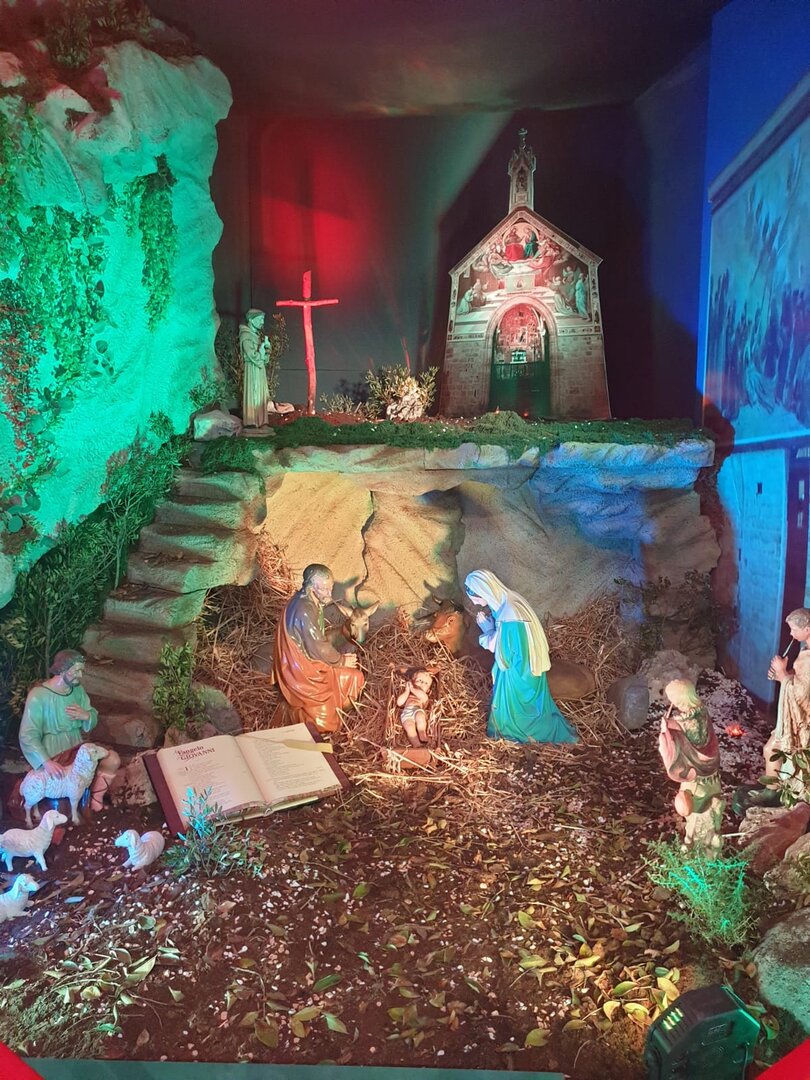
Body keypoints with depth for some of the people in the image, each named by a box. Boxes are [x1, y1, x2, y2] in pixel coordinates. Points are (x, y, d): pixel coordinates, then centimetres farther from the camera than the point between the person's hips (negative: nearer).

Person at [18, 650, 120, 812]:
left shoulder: (78, 690, 2)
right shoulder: (38, 696, -19)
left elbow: (91, 723, 9)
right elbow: (28, 736, -22)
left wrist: (86, 715, -16)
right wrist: (46, 762, -35)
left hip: (76, 748, 7)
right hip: (51, 754, -7)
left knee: (113, 760, -11)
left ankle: (95, 800, 6)